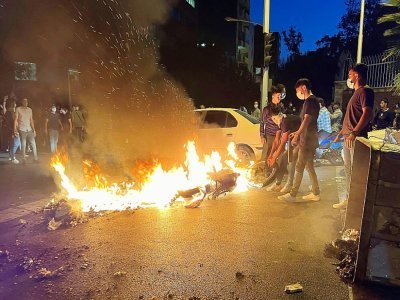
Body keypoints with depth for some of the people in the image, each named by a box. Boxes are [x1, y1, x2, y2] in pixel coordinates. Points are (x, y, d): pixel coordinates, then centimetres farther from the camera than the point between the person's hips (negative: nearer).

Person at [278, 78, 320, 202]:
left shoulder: (310, 100, -12)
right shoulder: (312, 100, 19)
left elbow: (306, 120, -23)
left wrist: (297, 135, -29)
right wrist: (297, 133, 27)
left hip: (307, 140, -10)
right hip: (308, 139, 10)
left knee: (299, 167, -7)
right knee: (309, 166, 14)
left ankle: (292, 195, -3)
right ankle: (315, 194, 20)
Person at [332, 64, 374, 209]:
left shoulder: (364, 91, -7)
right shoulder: (356, 93, 21)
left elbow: (367, 114, -20)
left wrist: (354, 133, -29)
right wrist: (340, 133, 26)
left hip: (356, 139, -10)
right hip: (348, 138, 10)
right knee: (348, 170, 13)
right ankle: (348, 199, 23)